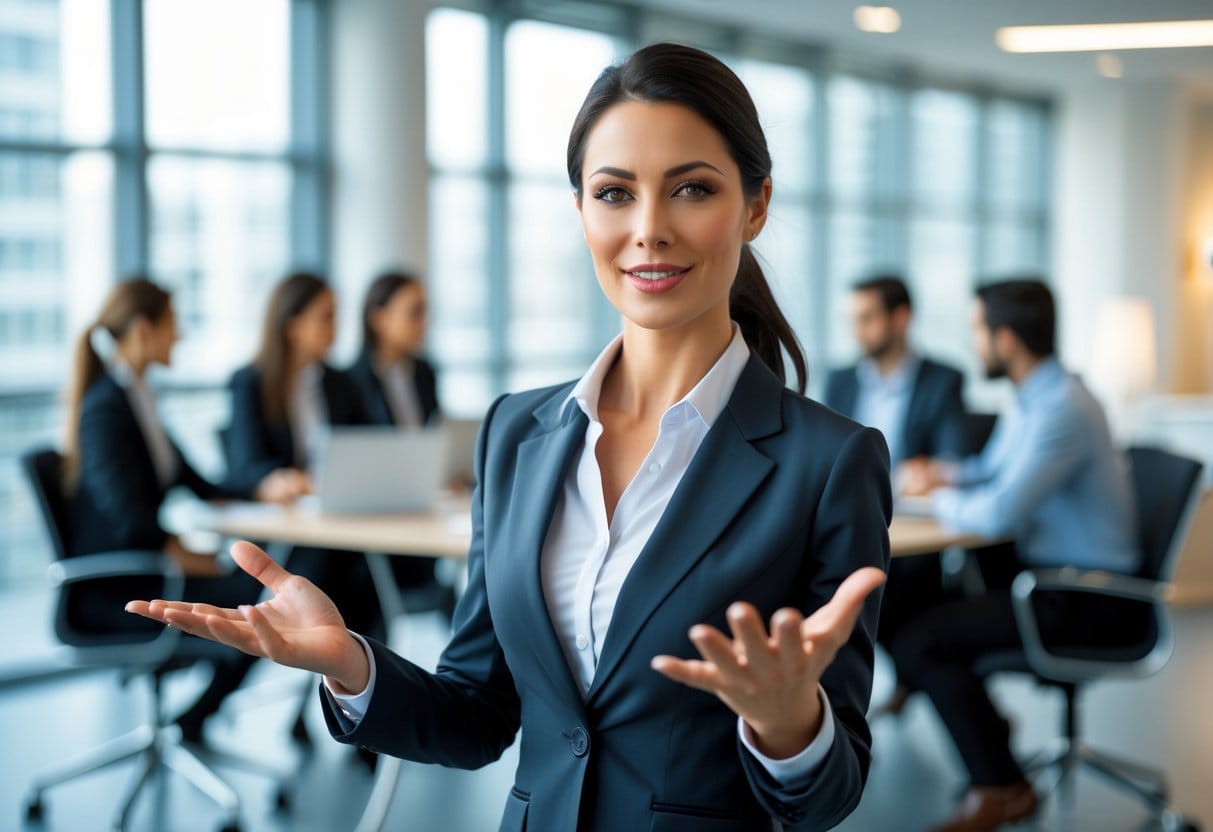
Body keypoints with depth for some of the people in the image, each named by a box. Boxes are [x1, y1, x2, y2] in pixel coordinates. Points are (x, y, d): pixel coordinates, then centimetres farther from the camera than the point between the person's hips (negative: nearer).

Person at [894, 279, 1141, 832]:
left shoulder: (1062, 409, -22)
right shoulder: (1031, 398, 11)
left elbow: (998, 515, -27)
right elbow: (993, 470, 28)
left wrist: (942, 501, -7)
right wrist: (942, 476, 6)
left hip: (1081, 600, -10)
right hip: (1047, 572, 10)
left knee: (920, 641, -20)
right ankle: (978, 717, 20)